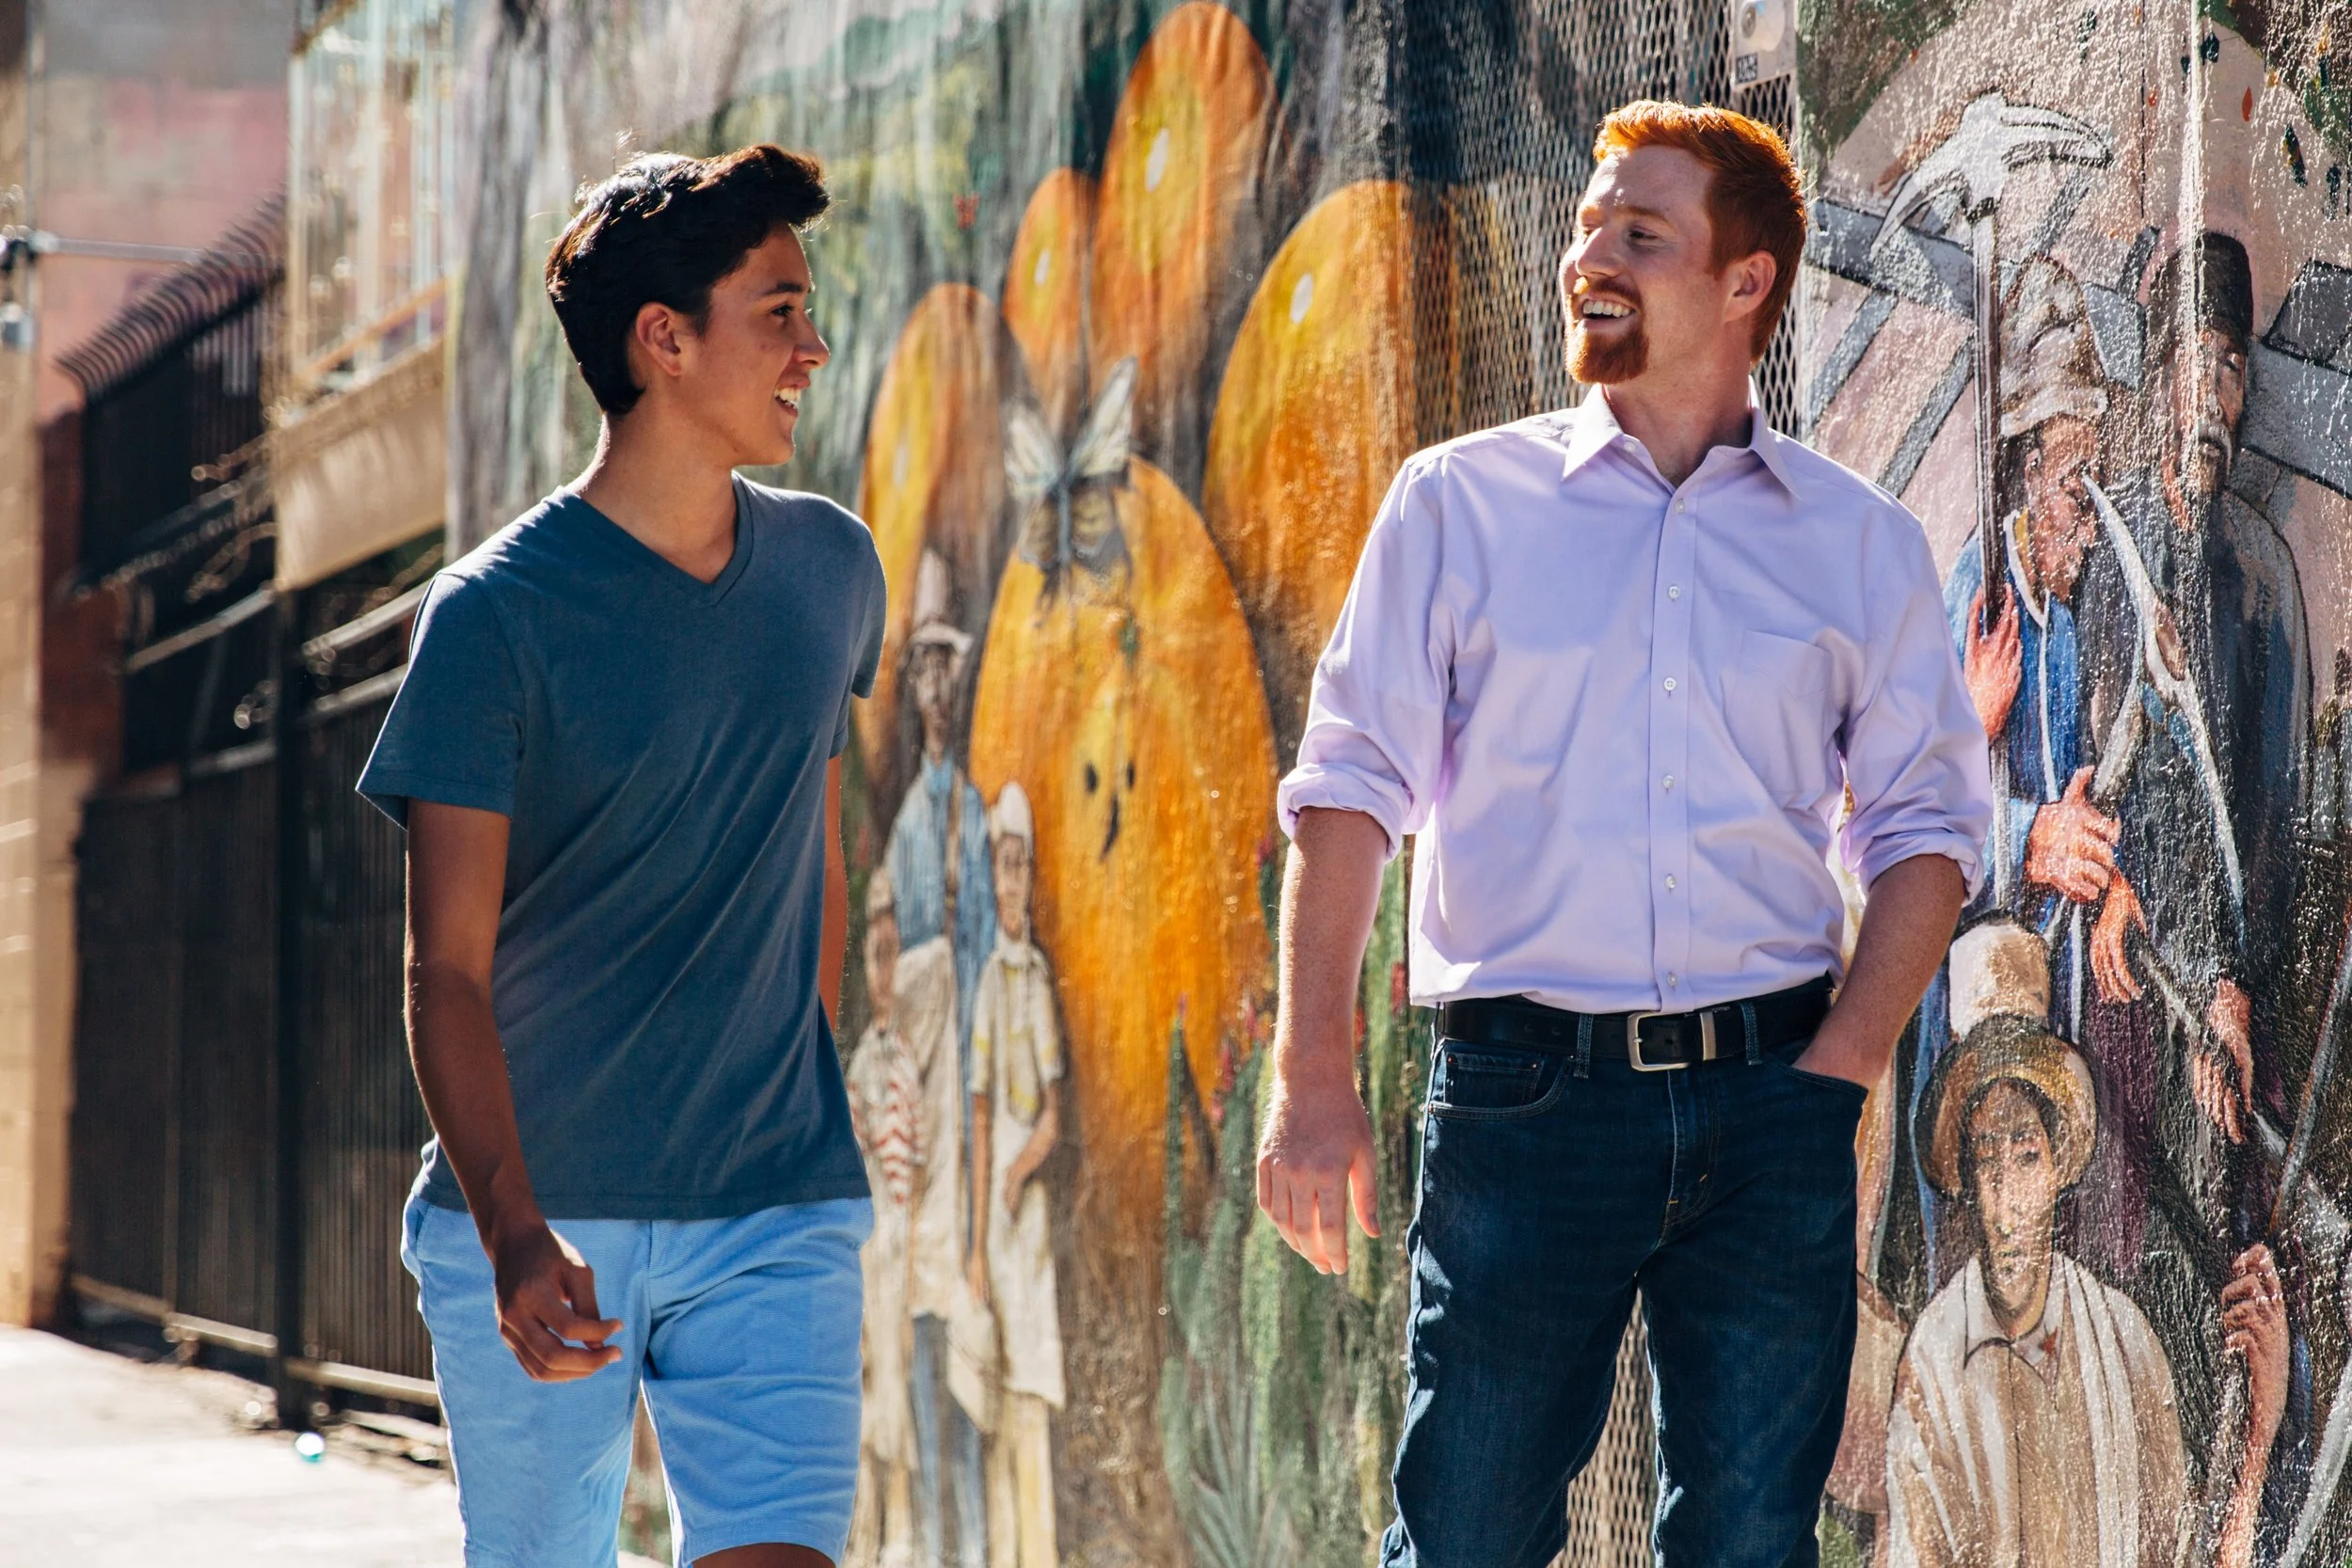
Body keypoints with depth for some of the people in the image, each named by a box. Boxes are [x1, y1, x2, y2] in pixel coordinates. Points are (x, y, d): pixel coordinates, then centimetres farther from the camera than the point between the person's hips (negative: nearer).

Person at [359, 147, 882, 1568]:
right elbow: (449, 971, -12)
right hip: (529, 1220, -3)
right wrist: (516, 1242, -25)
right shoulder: (495, 618, -9)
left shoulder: (832, 571, 7)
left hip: (776, 1220, 3)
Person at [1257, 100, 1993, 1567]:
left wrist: (1841, 1065, -2)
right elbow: (1352, 785, 2)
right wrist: (1314, 1076, -8)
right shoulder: (1461, 501, 6)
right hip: (1523, 1097, -1)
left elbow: (1931, 819, 11)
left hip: (1769, 1105, 1)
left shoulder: (1860, 540, 9)